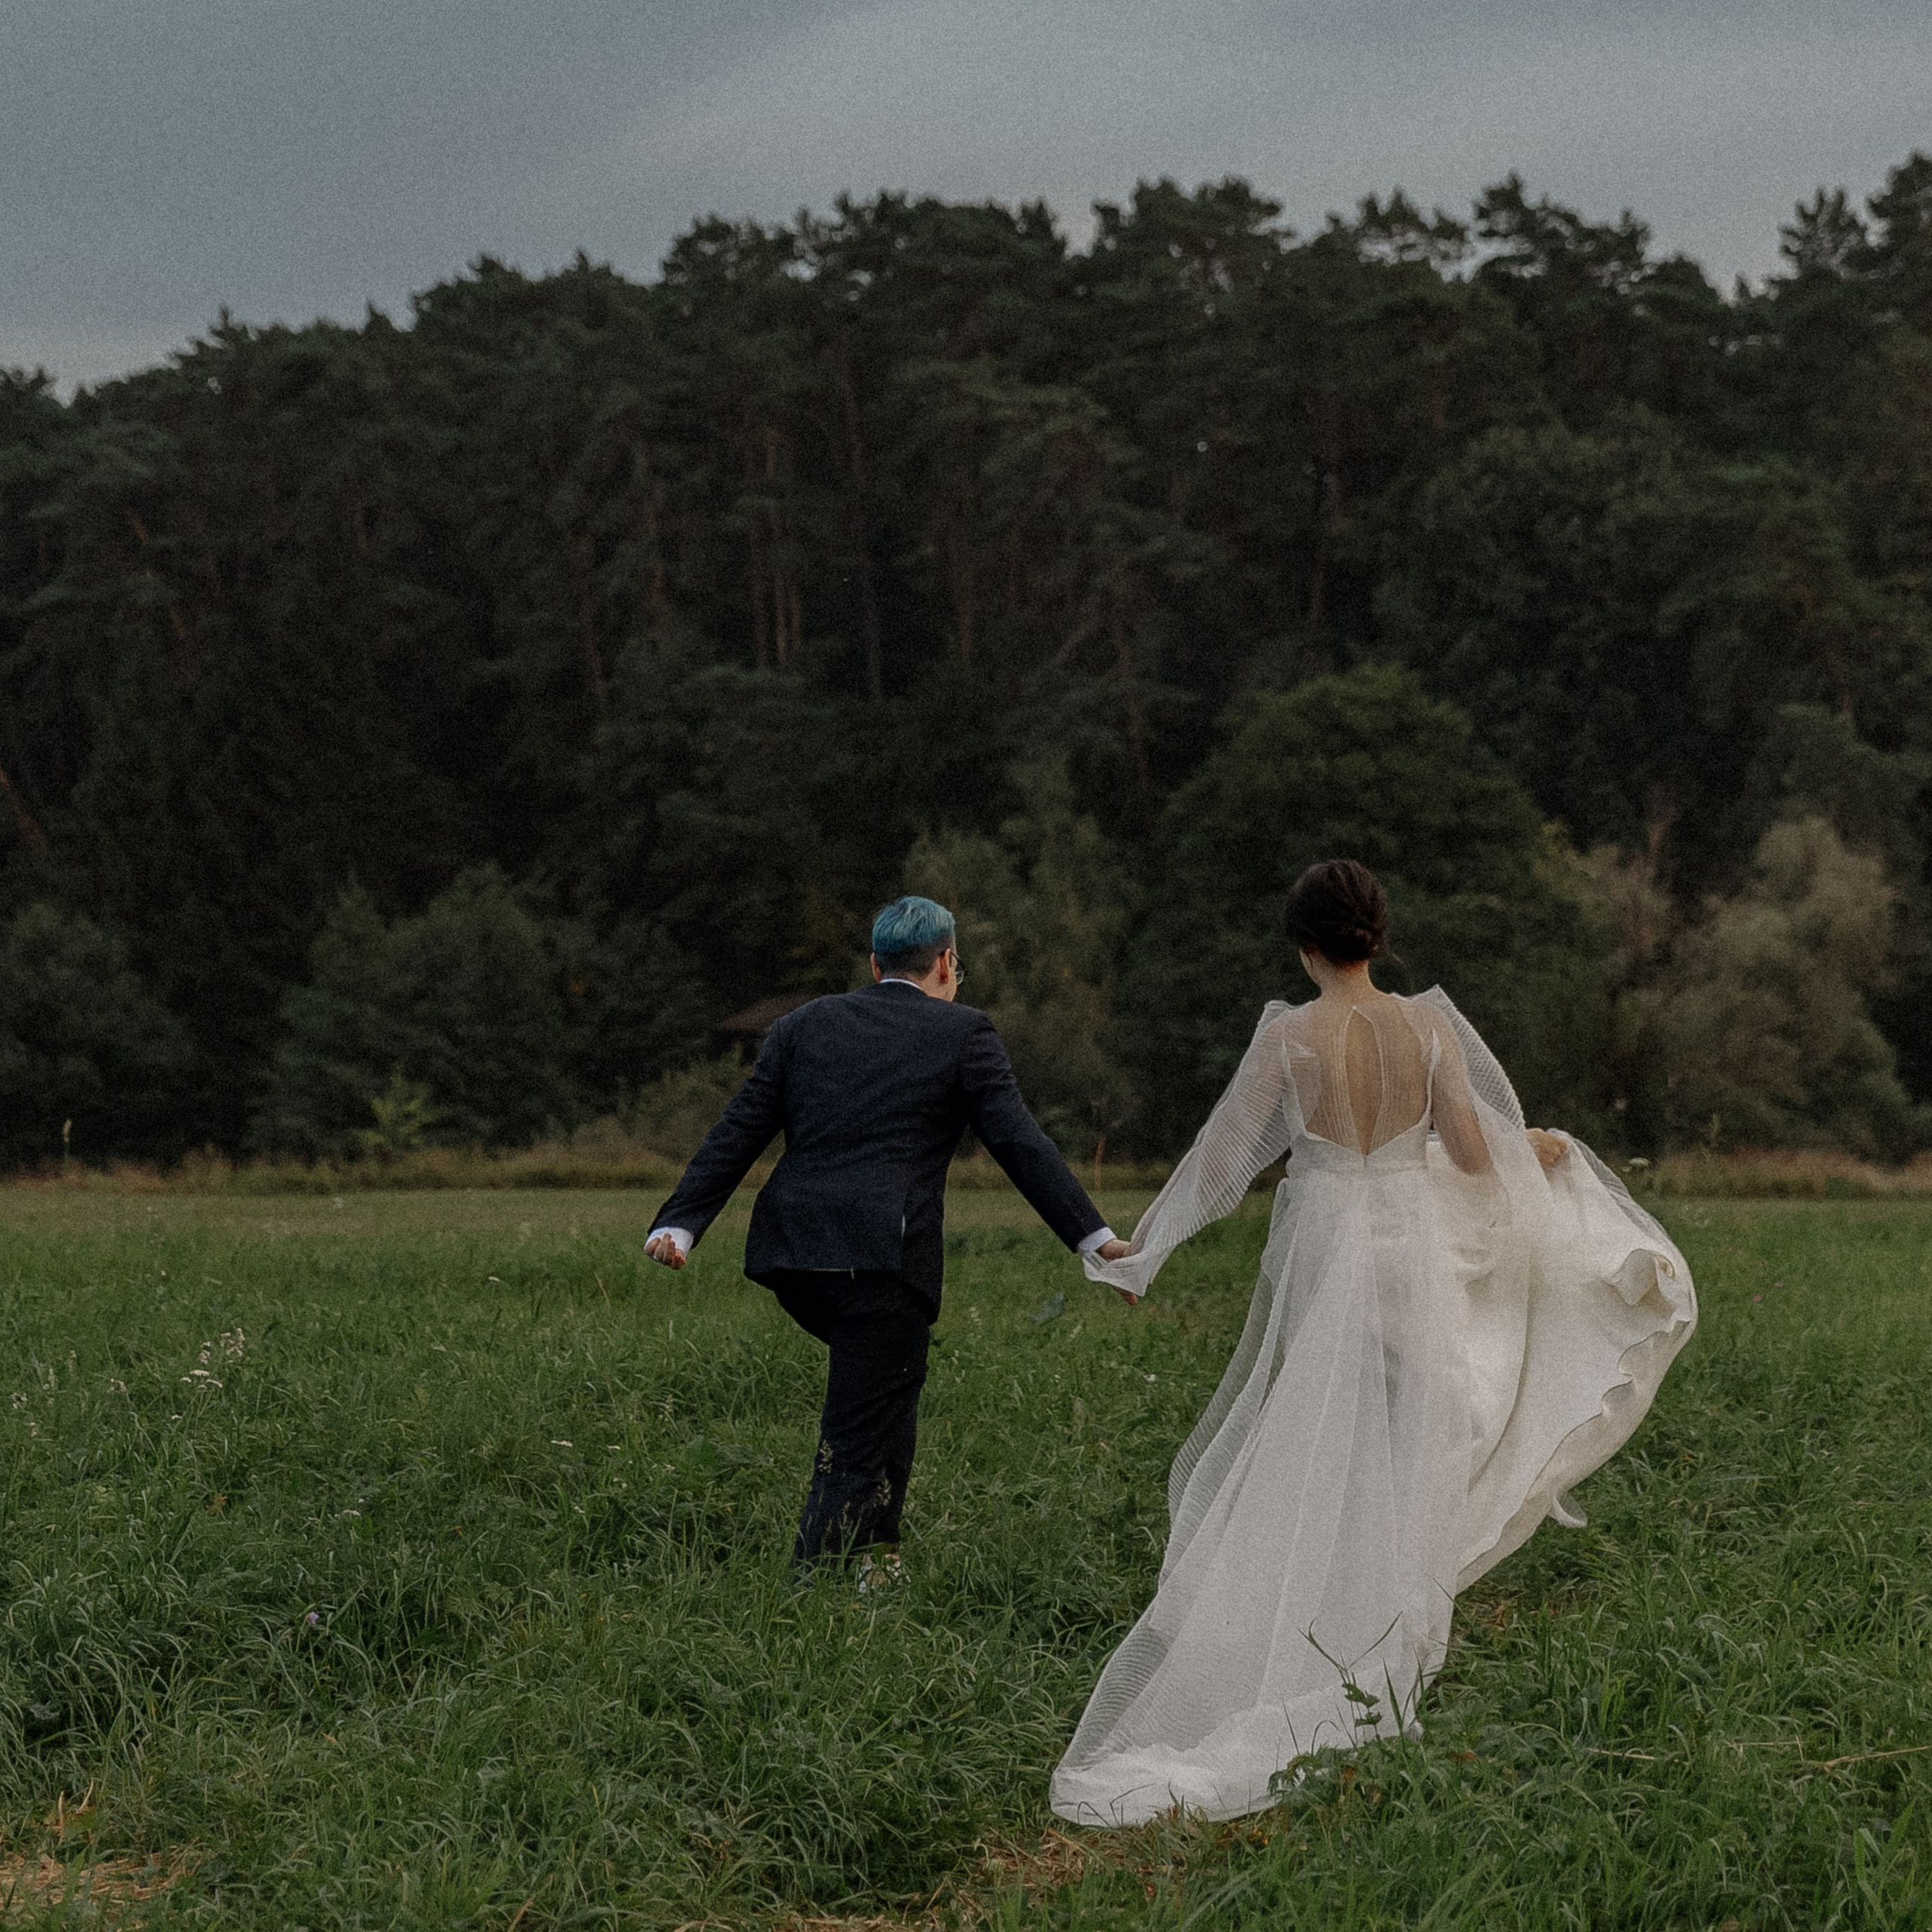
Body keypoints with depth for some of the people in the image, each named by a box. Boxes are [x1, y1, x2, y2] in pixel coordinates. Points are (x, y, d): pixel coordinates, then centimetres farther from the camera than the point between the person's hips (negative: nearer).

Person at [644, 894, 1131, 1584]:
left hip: (791, 1255, 5)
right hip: (884, 1260, -5)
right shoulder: (962, 1034, 6)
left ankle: (876, 1551, 24)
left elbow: (736, 1133, 10)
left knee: (891, 1379, 30)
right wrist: (1096, 1238, -1)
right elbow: (1021, 1144, -1)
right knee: (858, 1444, -1)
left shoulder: (806, 1024, 16)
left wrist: (678, 1225, 7)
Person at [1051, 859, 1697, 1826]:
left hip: (1321, 1251, -1)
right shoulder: (1428, 1028, -4)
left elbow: (1225, 1150, -5)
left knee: (1314, 1465, 7)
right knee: (1396, 1471, 10)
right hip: (1414, 1249, 1)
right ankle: (1378, 1679, 12)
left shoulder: (1288, 1036, -9)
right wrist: (1535, 1149, 21)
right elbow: (1472, 1151, -2)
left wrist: (1141, 1238, 8)